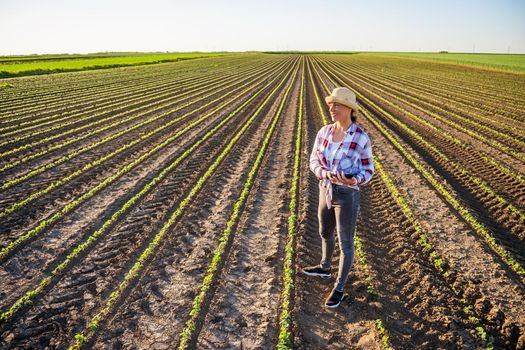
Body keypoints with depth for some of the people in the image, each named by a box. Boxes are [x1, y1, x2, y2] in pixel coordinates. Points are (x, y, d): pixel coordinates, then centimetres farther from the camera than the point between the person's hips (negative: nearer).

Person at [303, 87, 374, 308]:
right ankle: (325, 268, 53)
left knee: (345, 243, 7)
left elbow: (368, 170, -7)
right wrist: (325, 174, -21)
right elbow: (314, 160, 2)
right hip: (327, 191, 6)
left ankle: (339, 288, 26)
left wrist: (355, 180, -30)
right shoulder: (324, 132, -4)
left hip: (348, 195, -6)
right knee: (325, 233, 26)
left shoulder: (361, 138, -17)